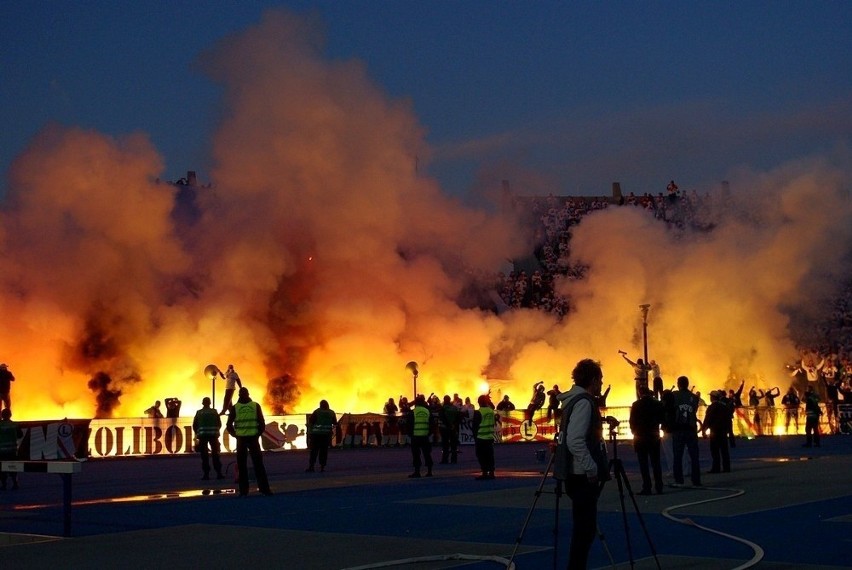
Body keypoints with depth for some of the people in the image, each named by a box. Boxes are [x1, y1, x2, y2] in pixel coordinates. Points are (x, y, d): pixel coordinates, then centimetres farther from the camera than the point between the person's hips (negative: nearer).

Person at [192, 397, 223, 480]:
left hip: (203, 435, -1)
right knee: (215, 454, 6)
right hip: (213, 435, 1)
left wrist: (197, 434, 17)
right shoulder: (214, 412, 4)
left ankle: (206, 474, -1)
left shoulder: (199, 413, 2)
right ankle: (219, 473, 1)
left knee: (204, 455, 4)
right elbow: (219, 424, 5)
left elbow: (194, 425, 1)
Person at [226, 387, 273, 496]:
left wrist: (236, 435, 10)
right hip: (253, 438, 1)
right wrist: (258, 434, 11)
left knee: (242, 465, 6)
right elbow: (262, 423, -1)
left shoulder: (235, 407, -2)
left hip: (241, 439, 0)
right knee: (258, 464, 5)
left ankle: (243, 490, 4)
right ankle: (264, 489, 1)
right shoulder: (255, 406, 1)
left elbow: (229, 425, -3)